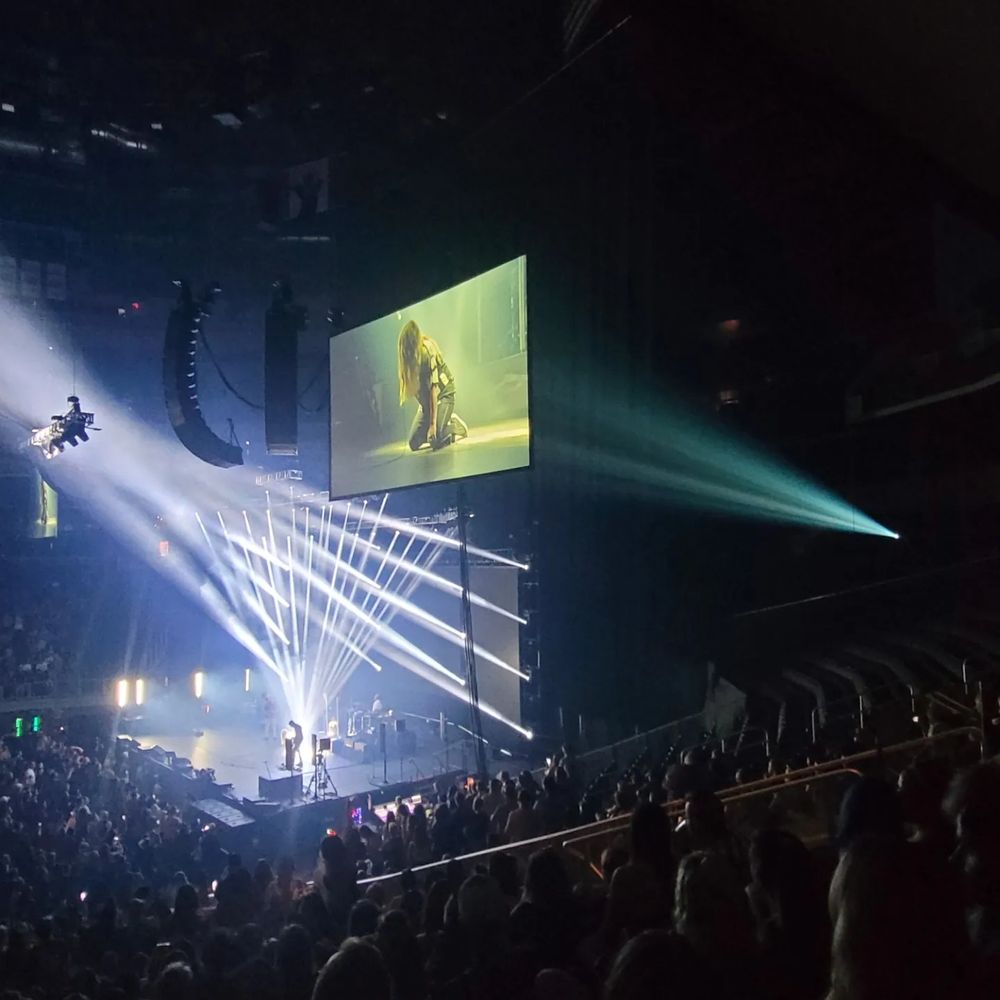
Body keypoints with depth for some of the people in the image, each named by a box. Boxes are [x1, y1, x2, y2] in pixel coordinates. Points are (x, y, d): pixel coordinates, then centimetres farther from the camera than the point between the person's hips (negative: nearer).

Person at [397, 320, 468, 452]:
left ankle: (456, 423, 5)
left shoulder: (428, 351, -26)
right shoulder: (409, 355, -9)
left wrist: (433, 424, -30)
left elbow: (433, 388, -28)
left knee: (437, 440, -24)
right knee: (414, 443, -2)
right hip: (425, 399, 6)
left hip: (444, 392, -6)